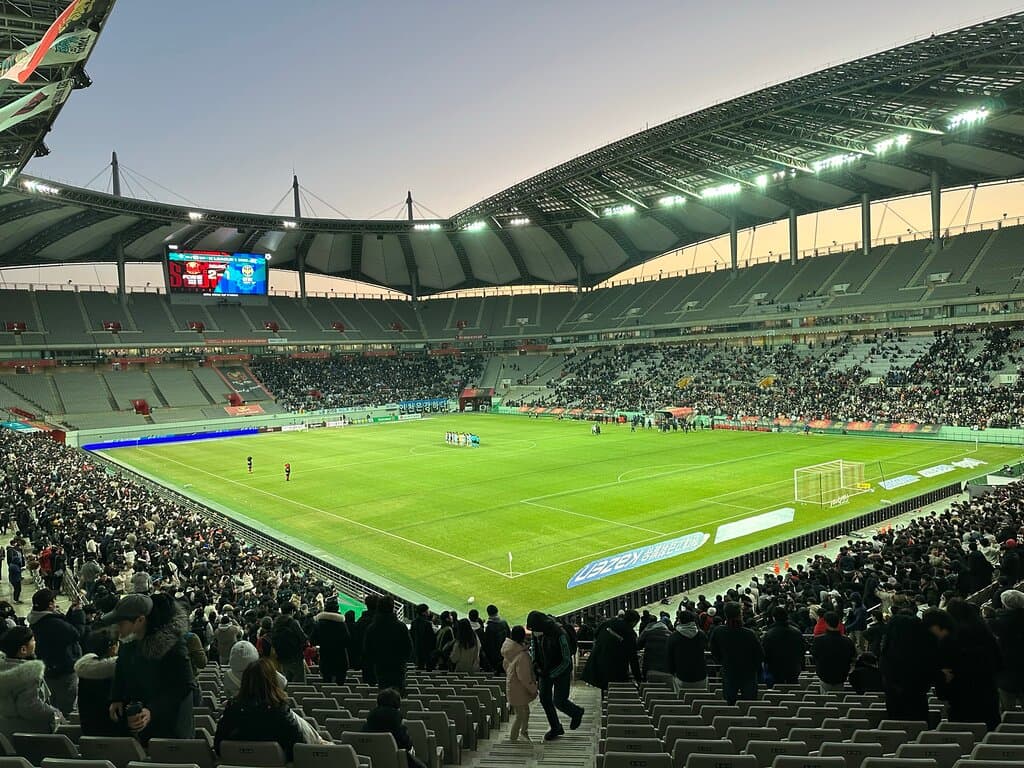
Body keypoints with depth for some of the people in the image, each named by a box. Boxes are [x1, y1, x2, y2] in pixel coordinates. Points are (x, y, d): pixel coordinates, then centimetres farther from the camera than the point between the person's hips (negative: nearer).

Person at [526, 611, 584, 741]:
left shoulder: (560, 635, -32)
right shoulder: (536, 633, -13)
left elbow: (566, 660, -23)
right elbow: (535, 649, 7)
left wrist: (550, 674, -22)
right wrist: (535, 664, -10)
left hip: (561, 671, -6)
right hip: (545, 670, 6)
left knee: (558, 701, 0)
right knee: (545, 699, 8)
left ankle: (577, 713, 31)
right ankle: (555, 728, 28)